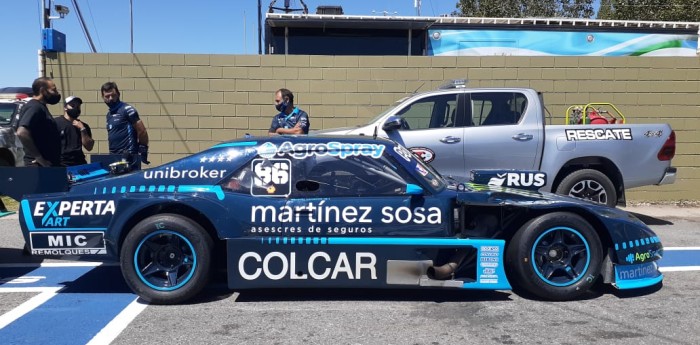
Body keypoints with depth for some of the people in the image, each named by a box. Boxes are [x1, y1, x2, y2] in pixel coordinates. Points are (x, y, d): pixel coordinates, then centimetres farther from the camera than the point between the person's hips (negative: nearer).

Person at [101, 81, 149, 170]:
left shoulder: (127, 110, -7)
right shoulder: (109, 114, 18)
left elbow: (142, 131, -10)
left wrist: (143, 151, -7)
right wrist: (112, 154, 19)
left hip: (128, 157, -8)